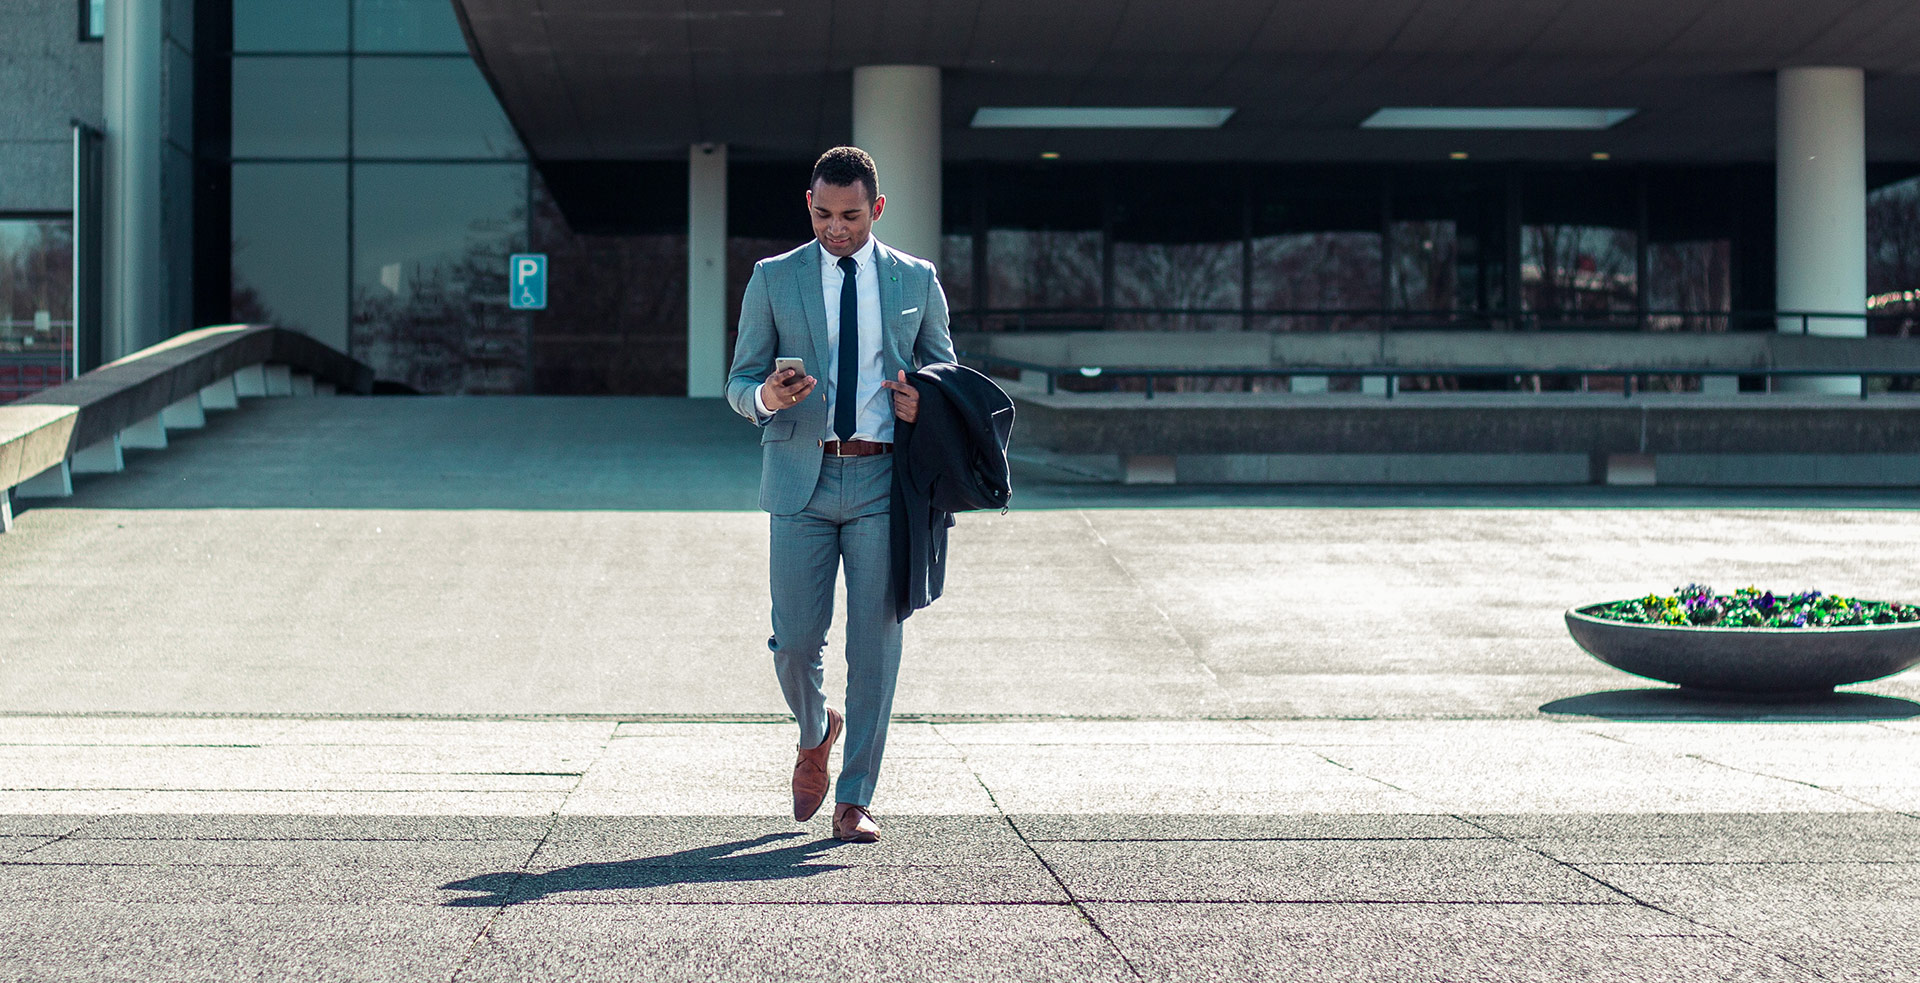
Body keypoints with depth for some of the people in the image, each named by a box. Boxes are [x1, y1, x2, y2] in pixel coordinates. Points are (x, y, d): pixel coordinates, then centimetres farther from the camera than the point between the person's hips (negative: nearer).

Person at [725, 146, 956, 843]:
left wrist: (924, 403, -5)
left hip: (883, 479, 0)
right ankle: (816, 733, 32)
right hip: (802, 477, 0)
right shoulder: (773, 279, 8)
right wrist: (766, 395, -15)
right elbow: (739, 380, 9)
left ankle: (854, 799, 8)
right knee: (796, 640, -2)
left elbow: (945, 371, 19)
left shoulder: (916, 280, 10)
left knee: (875, 643, -2)